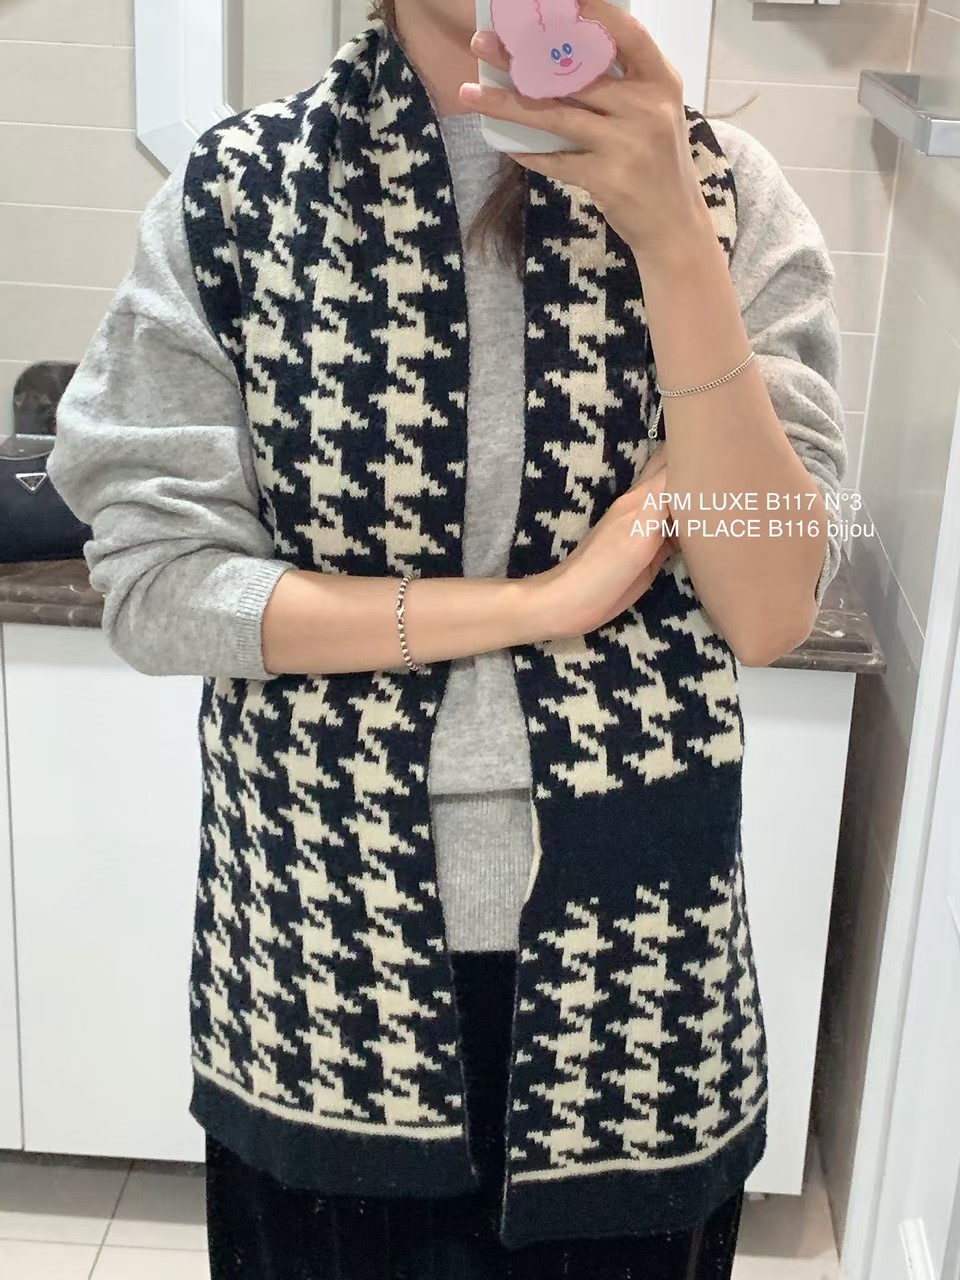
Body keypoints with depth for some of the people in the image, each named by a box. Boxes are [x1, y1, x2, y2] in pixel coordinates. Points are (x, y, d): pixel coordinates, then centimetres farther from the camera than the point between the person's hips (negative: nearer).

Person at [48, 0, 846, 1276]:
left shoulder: (726, 188, -4)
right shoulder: (237, 186, -5)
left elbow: (768, 613, -12)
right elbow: (153, 583, -10)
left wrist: (673, 239, -22)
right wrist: (540, 601, -16)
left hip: (621, 952, 1)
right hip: (321, 941, 0)